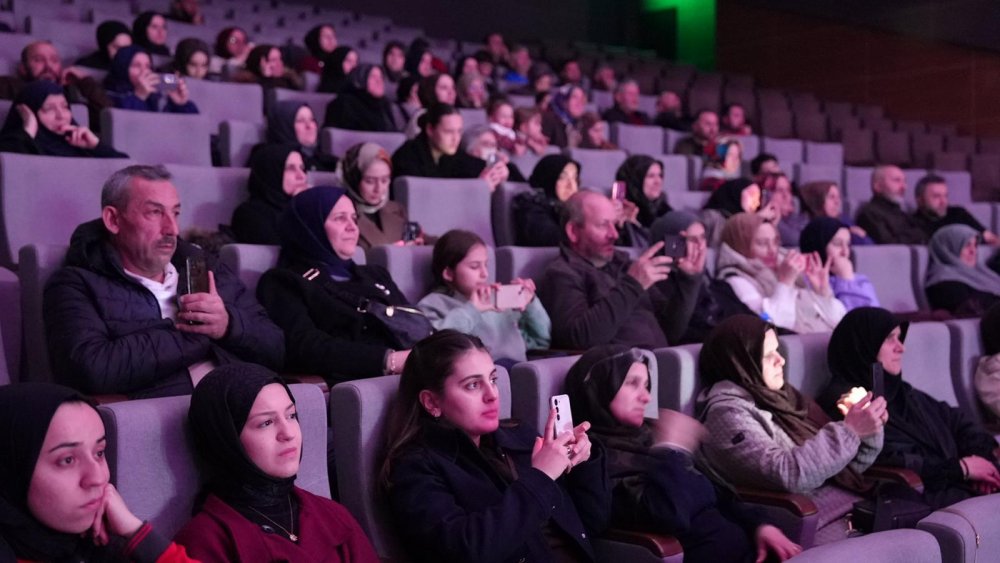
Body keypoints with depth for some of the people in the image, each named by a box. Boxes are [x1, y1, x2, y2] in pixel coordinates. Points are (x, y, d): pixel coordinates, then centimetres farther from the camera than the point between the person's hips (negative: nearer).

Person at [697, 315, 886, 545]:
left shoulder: (785, 395, 16)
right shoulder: (728, 414, -6)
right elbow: (787, 474, -20)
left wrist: (869, 430, 0)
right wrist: (849, 430, -19)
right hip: (818, 522, -8)